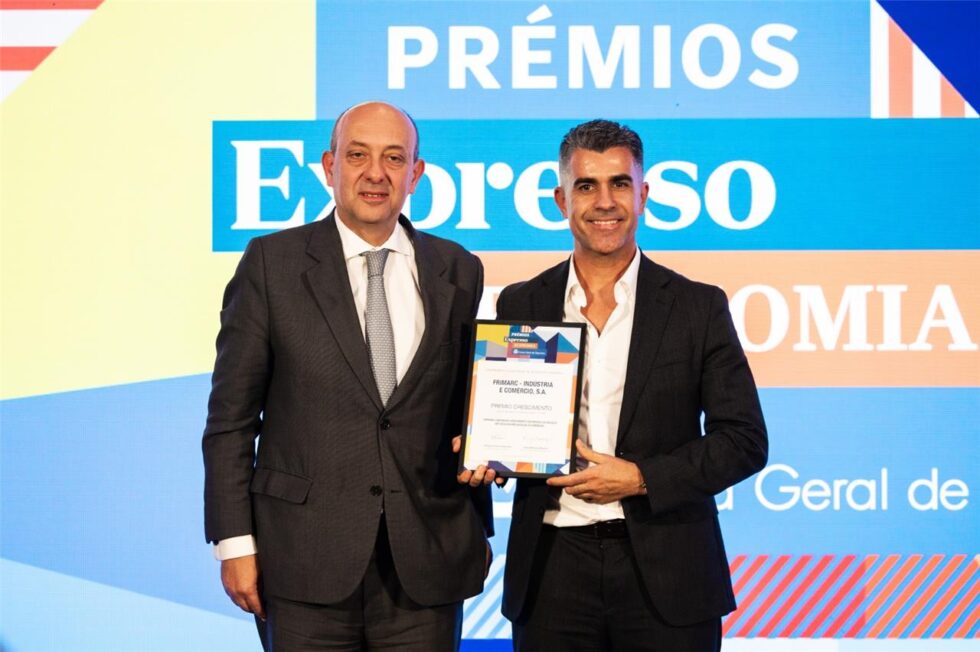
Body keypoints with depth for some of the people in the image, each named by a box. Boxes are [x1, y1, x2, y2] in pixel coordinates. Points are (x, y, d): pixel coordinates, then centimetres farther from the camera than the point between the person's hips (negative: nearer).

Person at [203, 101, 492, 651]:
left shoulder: (458, 272, 7)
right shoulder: (272, 263, -1)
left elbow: (468, 410, 12)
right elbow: (231, 415, -1)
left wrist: (478, 531, 11)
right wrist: (234, 541, -5)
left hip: (427, 558, 2)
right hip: (307, 557, -2)